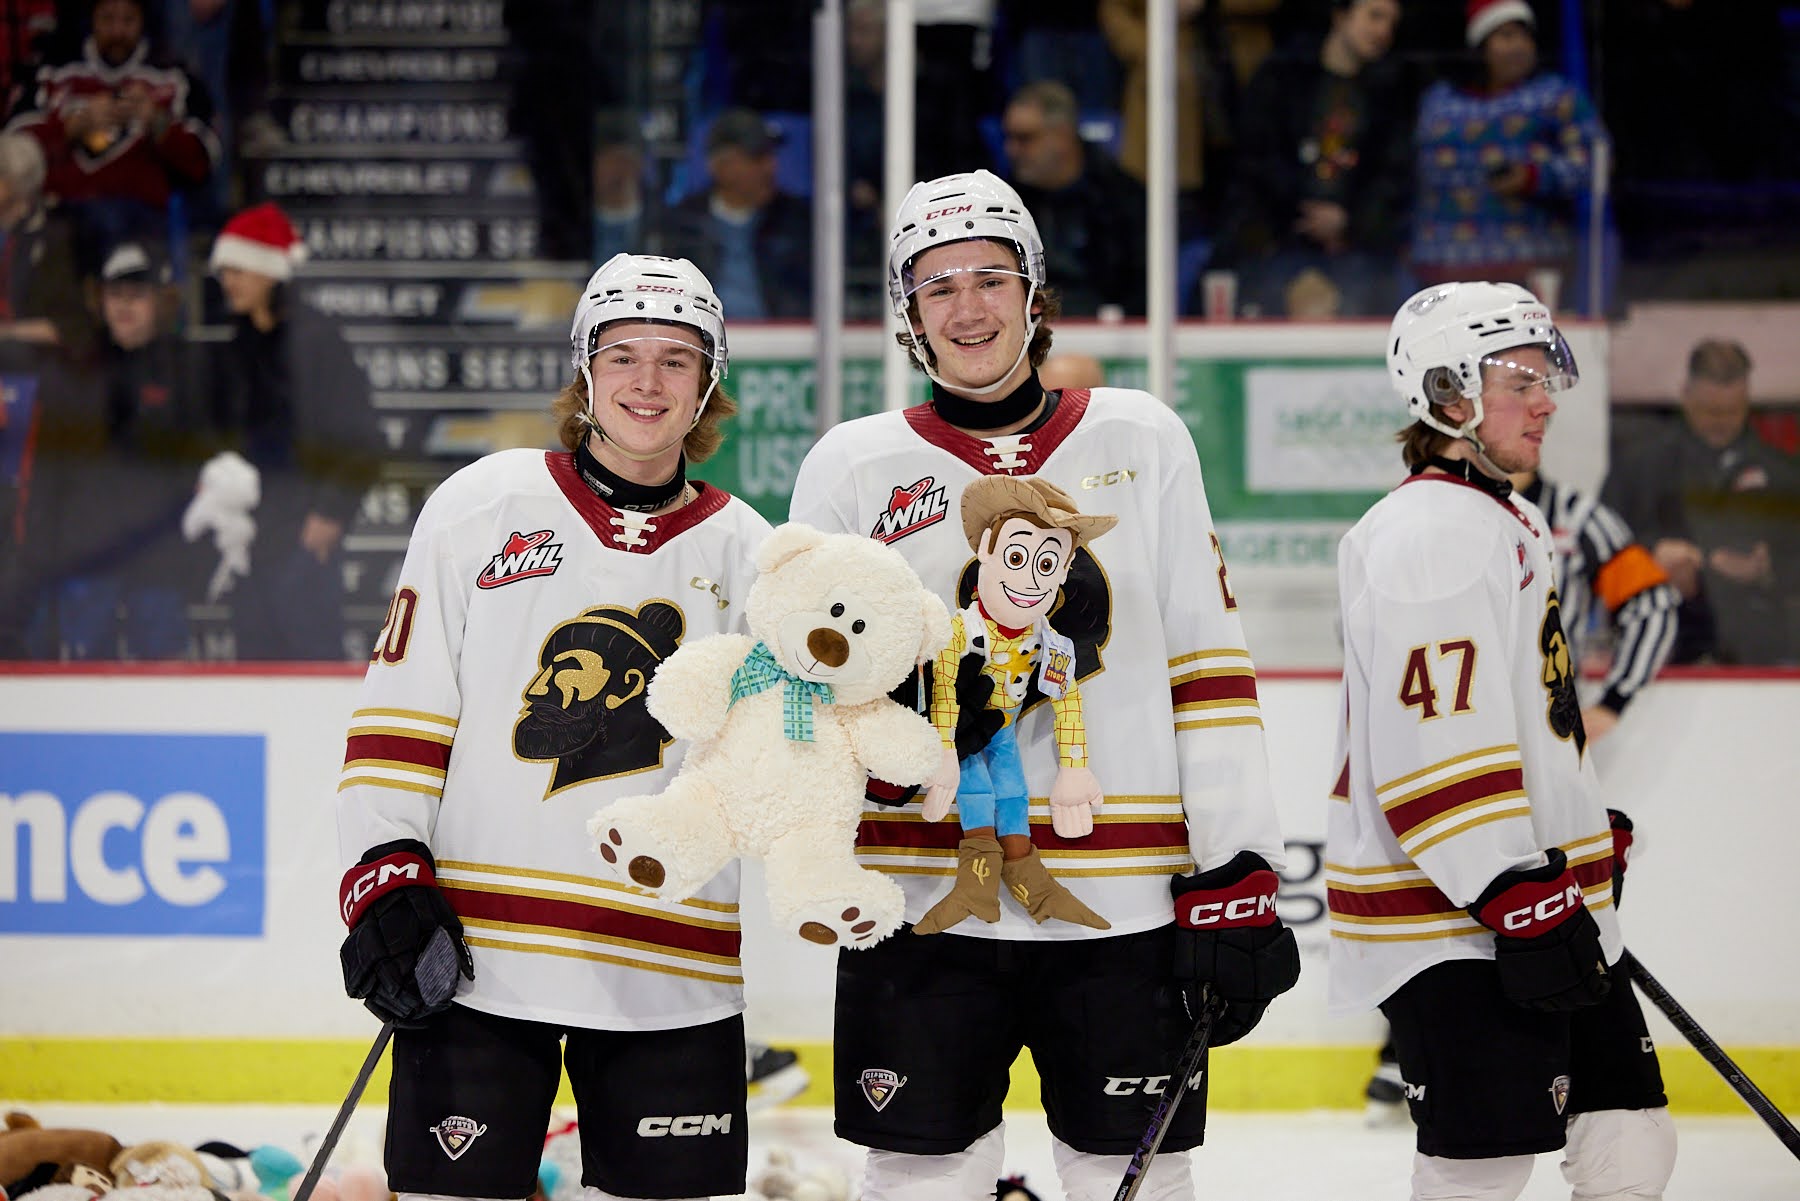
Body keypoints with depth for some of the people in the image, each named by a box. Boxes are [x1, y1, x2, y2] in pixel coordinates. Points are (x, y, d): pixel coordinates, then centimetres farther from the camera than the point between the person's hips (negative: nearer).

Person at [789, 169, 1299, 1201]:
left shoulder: (1140, 440, 8)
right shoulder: (853, 467, 6)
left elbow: (1211, 668, 5)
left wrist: (1239, 883, -2)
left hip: (1126, 908, 0)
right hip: (923, 905, 0)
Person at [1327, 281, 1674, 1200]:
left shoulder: (1510, 522, 19)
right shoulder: (1430, 531, -16)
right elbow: (1435, 747, -24)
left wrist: (1583, 865, 31)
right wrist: (1522, 901, -27)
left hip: (1540, 905, 10)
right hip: (1452, 918, -10)